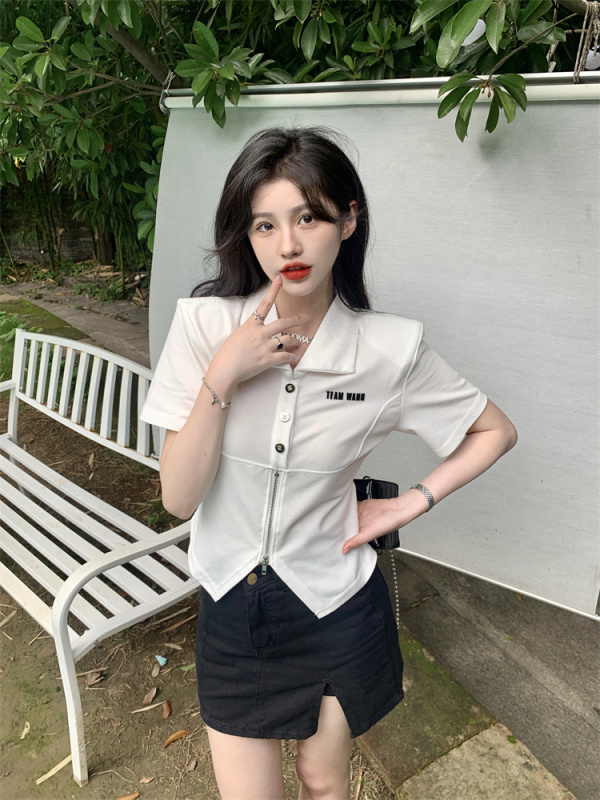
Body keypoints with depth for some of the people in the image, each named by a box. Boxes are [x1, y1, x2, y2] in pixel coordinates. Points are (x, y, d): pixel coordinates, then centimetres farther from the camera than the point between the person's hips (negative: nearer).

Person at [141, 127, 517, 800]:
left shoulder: (390, 348, -16)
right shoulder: (204, 323, -15)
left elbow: (496, 430, 0)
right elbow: (178, 498, -16)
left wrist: (412, 502, -9)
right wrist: (223, 376, -27)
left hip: (335, 607, 0)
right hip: (231, 601, 1)